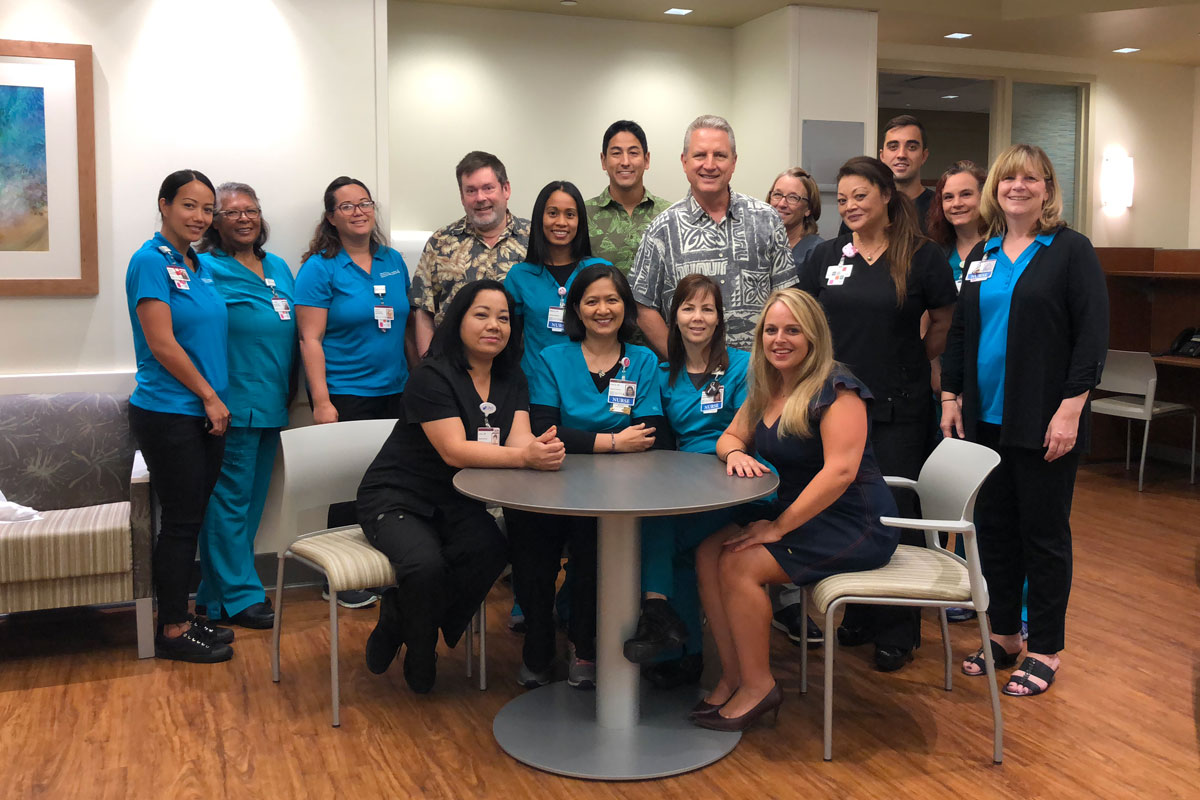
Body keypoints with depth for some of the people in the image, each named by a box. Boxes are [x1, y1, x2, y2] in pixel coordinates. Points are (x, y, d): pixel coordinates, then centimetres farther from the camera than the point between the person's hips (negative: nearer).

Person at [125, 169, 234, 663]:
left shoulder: (201, 266, 13)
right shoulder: (150, 262, -11)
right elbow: (162, 344, -16)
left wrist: (216, 400, 11)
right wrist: (210, 396, -11)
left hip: (205, 415, 8)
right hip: (168, 414, -8)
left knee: (192, 518, 13)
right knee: (179, 521, -1)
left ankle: (181, 616, 24)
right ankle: (172, 630, 12)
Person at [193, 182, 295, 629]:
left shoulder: (279, 269, 16)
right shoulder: (207, 269, -5)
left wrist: (290, 392, 15)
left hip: (271, 405, 8)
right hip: (231, 405, -8)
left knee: (253, 498, 12)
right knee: (230, 498, -3)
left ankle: (216, 592, 23)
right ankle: (238, 596, 6)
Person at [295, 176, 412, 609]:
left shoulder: (393, 262, 10)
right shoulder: (320, 268, -6)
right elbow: (310, 339, -10)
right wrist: (322, 402, -16)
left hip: (394, 392, 5)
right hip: (345, 396, -5)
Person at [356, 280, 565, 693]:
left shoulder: (511, 378, 5)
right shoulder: (432, 377, -16)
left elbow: (519, 437, -9)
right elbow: (454, 451, -26)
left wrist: (544, 448, -35)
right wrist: (525, 457, -38)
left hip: (455, 503, 5)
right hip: (396, 500, -5)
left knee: (490, 549, -27)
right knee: (427, 565, -33)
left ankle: (398, 622, -1)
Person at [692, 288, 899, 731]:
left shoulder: (837, 389, -16)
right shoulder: (766, 389, 10)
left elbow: (840, 471, -24)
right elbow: (730, 437, 18)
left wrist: (778, 527, -23)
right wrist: (735, 453, -9)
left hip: (853, 526, -8)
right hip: (796, 516, 8)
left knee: (740, 565, -22)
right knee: (708, 553, -11)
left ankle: (757, 685, -6)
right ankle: (732, 677, -3)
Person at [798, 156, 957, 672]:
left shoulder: (921, 256, -2)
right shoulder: (827, 256, 7)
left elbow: (946, 321, 8)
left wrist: (913, 359, 5)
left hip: (899, 410, -3)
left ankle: (897, 632, 14)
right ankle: (857, 618, 24)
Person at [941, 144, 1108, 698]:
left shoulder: (1071, 250, -4)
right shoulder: (981, 255, 12)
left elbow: (1093, 334, -10)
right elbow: (959, 331, 16)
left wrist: (1070, 408, -17)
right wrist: (950, 396, 8)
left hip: (1043, 422, -5)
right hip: (985, 417, 5)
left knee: (1044, 532, 3)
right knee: (993, 527, 11)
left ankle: (1045, 650, 16)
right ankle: (1003, 635, 25)